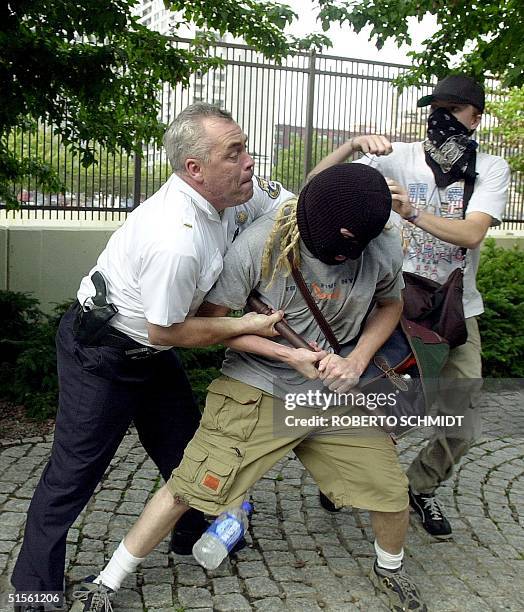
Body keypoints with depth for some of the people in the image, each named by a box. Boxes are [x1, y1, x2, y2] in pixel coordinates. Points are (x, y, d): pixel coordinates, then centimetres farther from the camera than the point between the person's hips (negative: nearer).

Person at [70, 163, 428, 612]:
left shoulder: (384, 248, -14)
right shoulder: (259, 245, -23)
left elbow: (390, 305, 8)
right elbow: (215, 320, -13)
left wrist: (356, 362, -9)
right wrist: (293, 356, -21)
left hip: (335, 389, 4)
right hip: (257, 388, -3)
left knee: (390, 488, 3)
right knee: (190, 488, -5)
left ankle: (389, 570, 38)